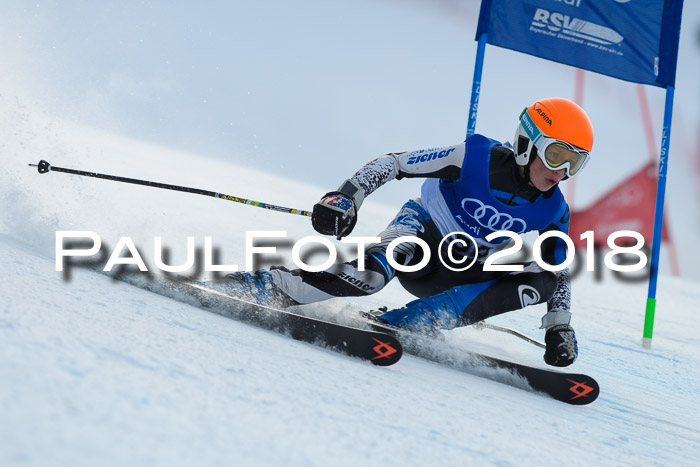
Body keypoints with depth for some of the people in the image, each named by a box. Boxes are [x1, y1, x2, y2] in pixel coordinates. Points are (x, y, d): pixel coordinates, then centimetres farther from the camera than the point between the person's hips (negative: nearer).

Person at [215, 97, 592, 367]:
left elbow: (560, 272, 5)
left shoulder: (552, 210, -8)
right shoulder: (478, 158, -21)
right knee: (371, 274, -39)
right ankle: (264, 287, -27)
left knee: (542, 281, -20)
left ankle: (409, 321, -26)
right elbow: (393, 163, -17)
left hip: (460, 272, 5)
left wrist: (559, 327, -6)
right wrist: (346, 197, -29)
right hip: (420, 232, -5)